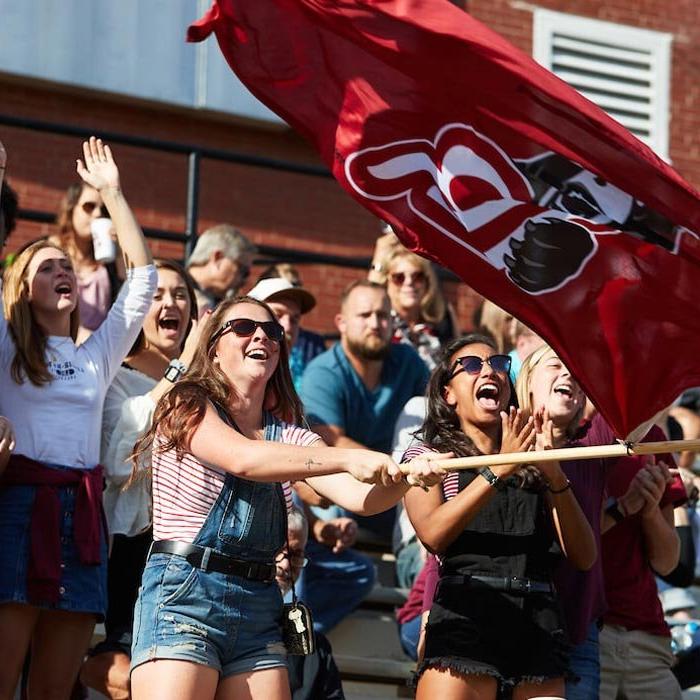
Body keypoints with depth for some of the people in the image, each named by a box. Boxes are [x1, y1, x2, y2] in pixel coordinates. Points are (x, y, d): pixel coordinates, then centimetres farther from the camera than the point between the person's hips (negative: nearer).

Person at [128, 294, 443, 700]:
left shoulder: (289, 437, 15)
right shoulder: (187, 407, 0)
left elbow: (360, 496, 1)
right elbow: (244, 459, -19)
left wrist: (408, 472, -21)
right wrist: (348, 459, -26)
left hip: (259, 608, 6)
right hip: (183, 593, -5)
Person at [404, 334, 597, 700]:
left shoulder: (534, 465, 21)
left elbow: (584, 557, 9)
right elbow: (432, 534, -7)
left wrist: (554, 476, -4)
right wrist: (499, 470, -12)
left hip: (540, 628, 3)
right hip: (466, 618, -3)